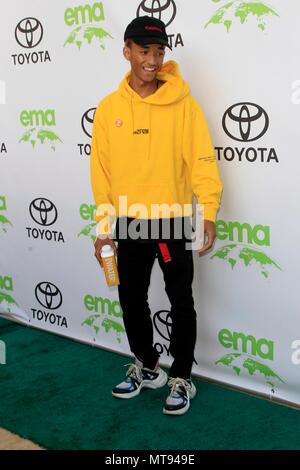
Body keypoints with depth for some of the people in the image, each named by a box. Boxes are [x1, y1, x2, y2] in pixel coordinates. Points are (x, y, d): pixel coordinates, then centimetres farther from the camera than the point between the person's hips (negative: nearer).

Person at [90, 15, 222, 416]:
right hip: (129, 223, 3)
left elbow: (202, 160, -10)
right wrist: (103, 229, 3)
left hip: (174, 220, -3)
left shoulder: (183, 102, -7)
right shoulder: (109, 107, 1)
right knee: (132, 300, 14)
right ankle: (147, 368, 35)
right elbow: (101, 170, 4)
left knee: (181, 303, 6)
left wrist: (208, 214, -22)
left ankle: (181, 378, 25)